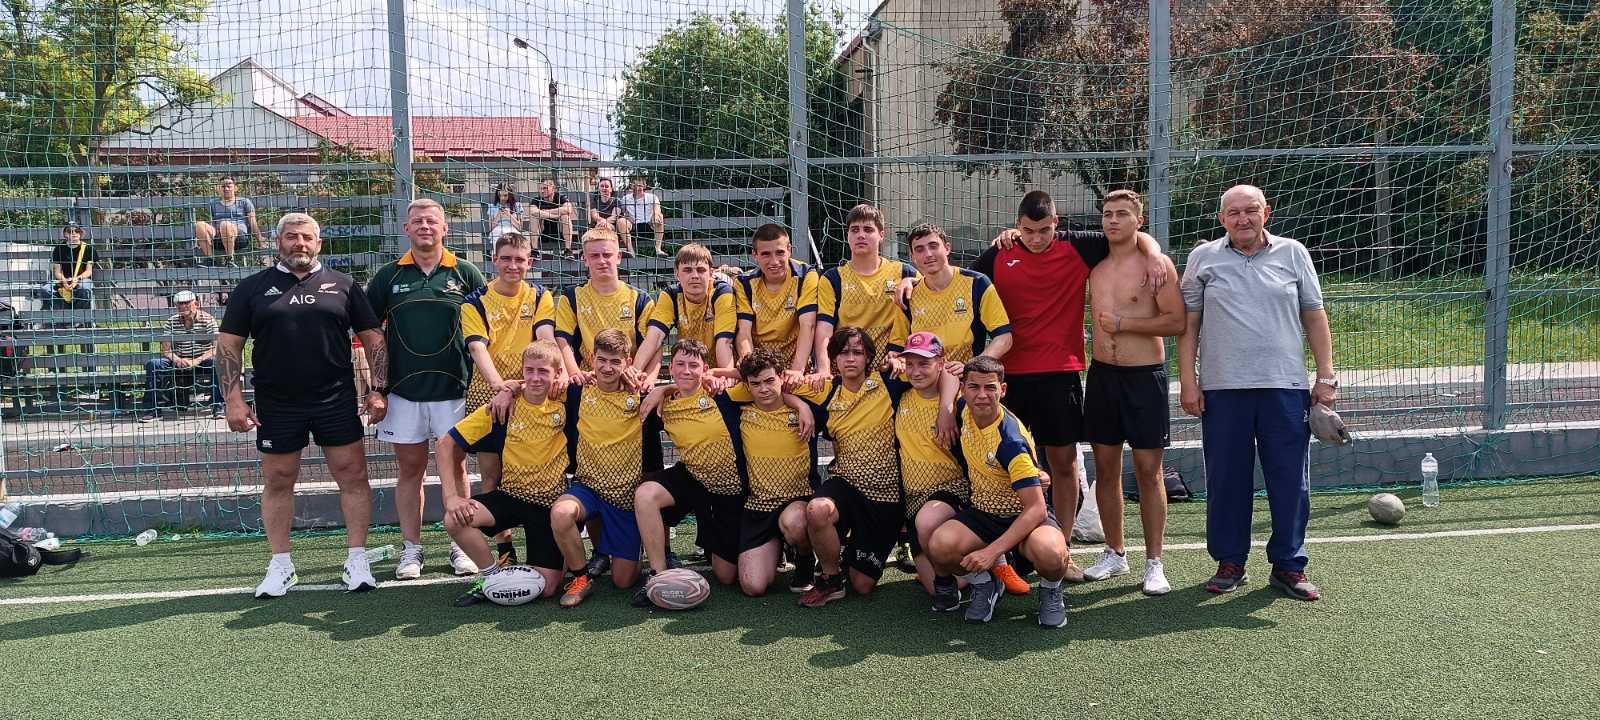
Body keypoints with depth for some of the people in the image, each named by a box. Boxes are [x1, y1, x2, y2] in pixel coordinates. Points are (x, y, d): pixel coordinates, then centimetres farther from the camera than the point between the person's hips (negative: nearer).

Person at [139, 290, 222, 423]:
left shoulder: (207, 320, -4)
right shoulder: (172, 321, 6)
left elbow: (217, 348, -13)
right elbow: (165, 350, 1)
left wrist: (197, 360, -26)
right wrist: (178, 360, -21)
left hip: (203, 362, -3)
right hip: (180, 363, 3)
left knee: (217, 363, -35)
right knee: (153, 365, -20)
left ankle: (218, 407, -28)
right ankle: (153, 410, -15)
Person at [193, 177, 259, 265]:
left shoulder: (244, 202, 19)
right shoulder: (214, 204, 28)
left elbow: (252, 223, 12)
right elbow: (212, 224, 24)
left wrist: (260, 238, -1)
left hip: (240, 233, -3)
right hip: (217, 237, 3)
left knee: (225, 224, -39)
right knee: (199, 224, -27)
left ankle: (229, 259, -31)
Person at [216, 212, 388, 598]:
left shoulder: (342, 285, 7)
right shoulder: (253, 288, 6)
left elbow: (372, 338, 7)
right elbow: (228, 344, 5)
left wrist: (377, 390, -1)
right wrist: (233, 399, -4)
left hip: (337, 402, 0)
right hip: (277, 406, 0)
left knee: (353, 476, -1)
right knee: (277, 482, 7)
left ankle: (357, 561, 9)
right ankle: (280, 566, 19)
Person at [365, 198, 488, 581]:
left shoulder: (466, 274, 4)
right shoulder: (388, 276, 7)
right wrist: (375, 378, 3)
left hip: (454, 389, -1)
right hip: (403, 390, 1)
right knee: (410, 468, 7)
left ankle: (461, 546, 14)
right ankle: (411, 549, 16)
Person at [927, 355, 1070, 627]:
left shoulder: (1011, 441, -28)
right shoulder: (965, 410, -8)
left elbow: (1037, 508, -30)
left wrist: (993, 551, -35)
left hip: (1025, 515, -5)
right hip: (983, 511, 5)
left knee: (1050, 554, -40)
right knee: (939, 547, -28)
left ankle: (1050, 591, -1)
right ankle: (983, 586, 5)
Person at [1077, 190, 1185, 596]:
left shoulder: (1156, 264, -6)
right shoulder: (1095, 266, 10)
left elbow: (1176, 322, -14)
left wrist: (1122, 324, -13)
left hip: (1145, 376, -5)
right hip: (1102, 375, 5)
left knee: (1148, 471, 0)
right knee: (1105, 469, 9)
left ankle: (1154, 563, 9)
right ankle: (1115, 554, 22)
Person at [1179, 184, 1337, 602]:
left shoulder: (1292, 254, 8)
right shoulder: (1202, 258, 6)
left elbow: (1314, 317, 11)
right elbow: (1188, 324, 6)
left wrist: (1326, 376, 5)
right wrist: (1188, 381, 0)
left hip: (1286, 387, 1)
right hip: (1222, 388, 0)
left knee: (1291, 480, 2)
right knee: (1226, 478, 5)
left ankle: (1288, 565, 14)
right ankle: (1229, 562, 18)